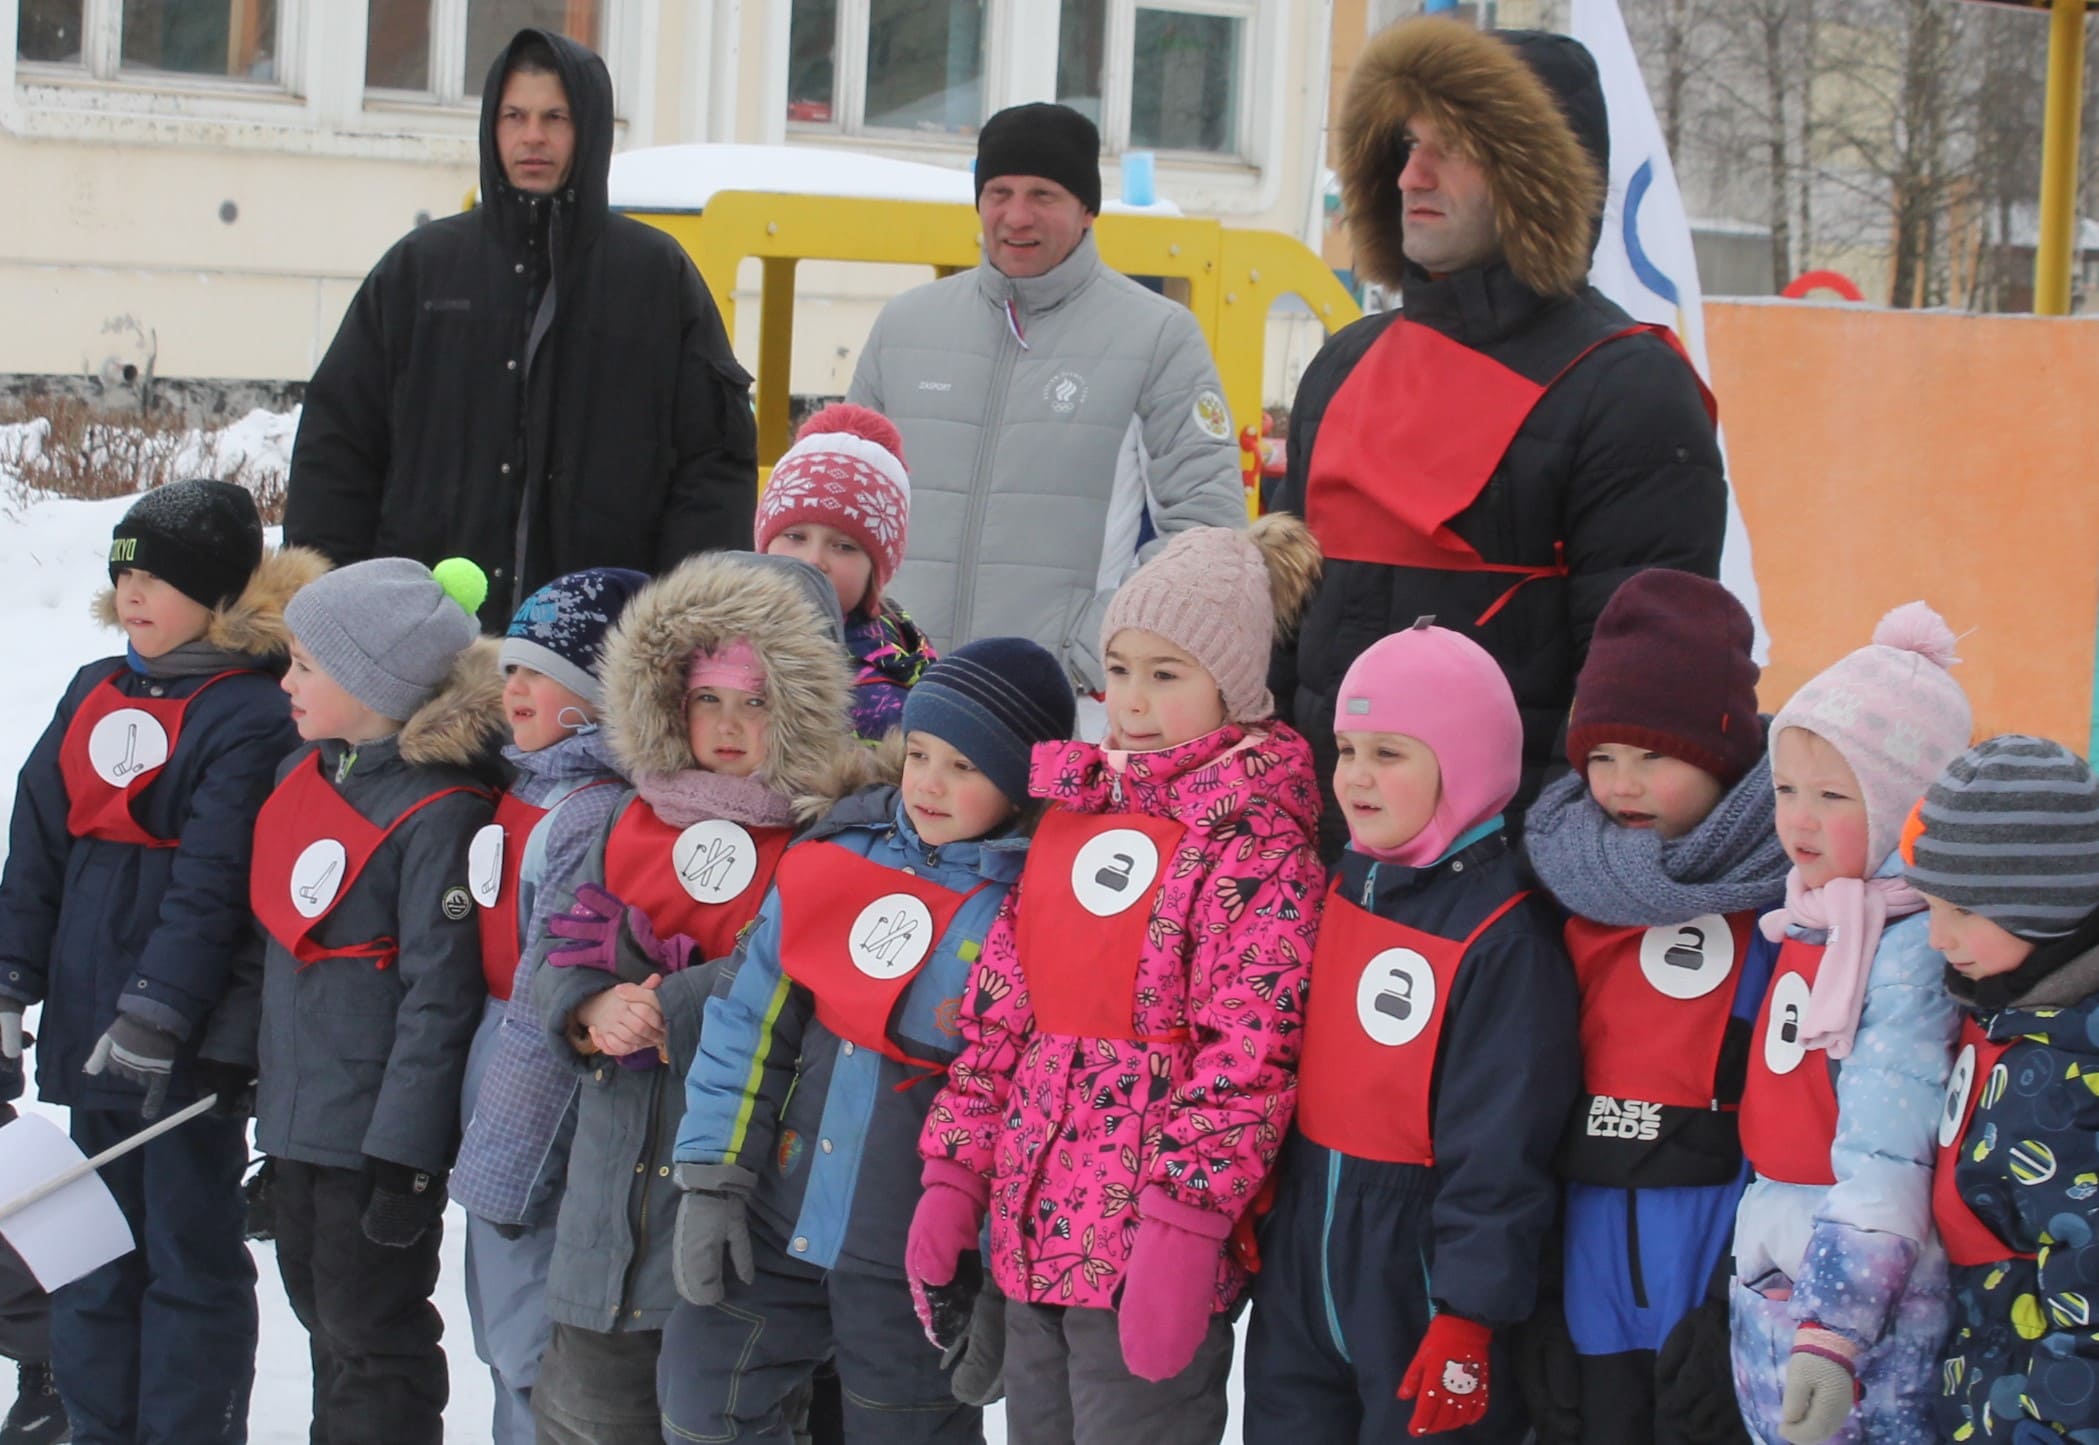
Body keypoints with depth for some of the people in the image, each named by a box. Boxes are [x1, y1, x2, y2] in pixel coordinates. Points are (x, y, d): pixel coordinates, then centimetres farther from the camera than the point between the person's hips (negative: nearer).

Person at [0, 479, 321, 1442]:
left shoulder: (251, 717, -12)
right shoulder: (94, 697, 13)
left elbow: (213, 889, -19)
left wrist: (159, 1014, -23)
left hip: (185, 1043, -8)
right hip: (88, 1029, 8)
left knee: (189, 1256, 2)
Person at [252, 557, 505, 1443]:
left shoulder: (439, 816, -18)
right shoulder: (305, 775, 9)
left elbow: (439, 998, -19)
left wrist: (403, 1161, -20)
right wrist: (259, 1081, 21)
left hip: (377, 1131, -9)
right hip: (298, 1120, 9)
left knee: (372, 1340, -1)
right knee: (324, 1313, 18)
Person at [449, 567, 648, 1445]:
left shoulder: (594, 815, -19)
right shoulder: (525, 789, 10)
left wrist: (501, 1162, -18)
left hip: (550, 1126, -10)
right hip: (499, 1090, 10)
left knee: (531, 1356, -4)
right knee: (507, 1348, 18)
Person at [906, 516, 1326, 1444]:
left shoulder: (1255, 842, -9)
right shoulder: (1072, 815, 14)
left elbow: (1250, 1051, -17)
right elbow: (998, 1014, 16)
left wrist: (1183, 1222, -23)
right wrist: (955, 1171, 10)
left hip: (1151, 1255, -7)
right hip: (1034, 1229, 8)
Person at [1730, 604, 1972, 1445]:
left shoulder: (1917, 948, -17)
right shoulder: (1811, 922, 8)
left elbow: (1885, 1161, -22)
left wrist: (1834, 1334, -26)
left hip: (1866, 1295, -8)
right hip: (1768, 1293, 8)